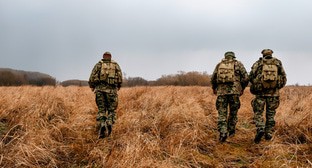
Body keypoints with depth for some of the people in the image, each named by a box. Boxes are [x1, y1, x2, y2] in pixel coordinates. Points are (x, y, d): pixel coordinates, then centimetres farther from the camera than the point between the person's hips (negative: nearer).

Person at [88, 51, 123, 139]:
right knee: (111, 110, 8)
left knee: (101, 110, 7)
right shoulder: (116, 65, 12)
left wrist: (92, 86, 16)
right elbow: (120, 77, 3)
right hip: (112, 90, 0)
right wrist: (118, 87, 19)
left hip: (100, 89, 0)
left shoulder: (98, 64, 11)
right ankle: (109, 123, -18)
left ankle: (102, 125, -14)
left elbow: (92, 76, 2)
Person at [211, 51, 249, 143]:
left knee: (222, 114, 2)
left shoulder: (219, 65, 14)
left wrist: (214, 88, 29)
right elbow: (245, 78, 2)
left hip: (221, 91, 1)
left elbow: (213, 79, 12)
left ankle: (223, 133, -10)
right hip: (234, 91, 0)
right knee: (233, 112, 17)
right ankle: (231, 131, 26)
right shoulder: (238, 64, 10)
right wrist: (242, 89, 17)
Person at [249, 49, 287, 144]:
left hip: (260, 93, -2)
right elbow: (284, 79, 6)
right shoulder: (278, 63, 7)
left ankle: (260, 129, -16)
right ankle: (268, 134, 14)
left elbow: (251, 77, -5)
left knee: (258, 113, 6)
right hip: (274, 93, 2)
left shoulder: (258, 63, 2)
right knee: (270, 114, 13)